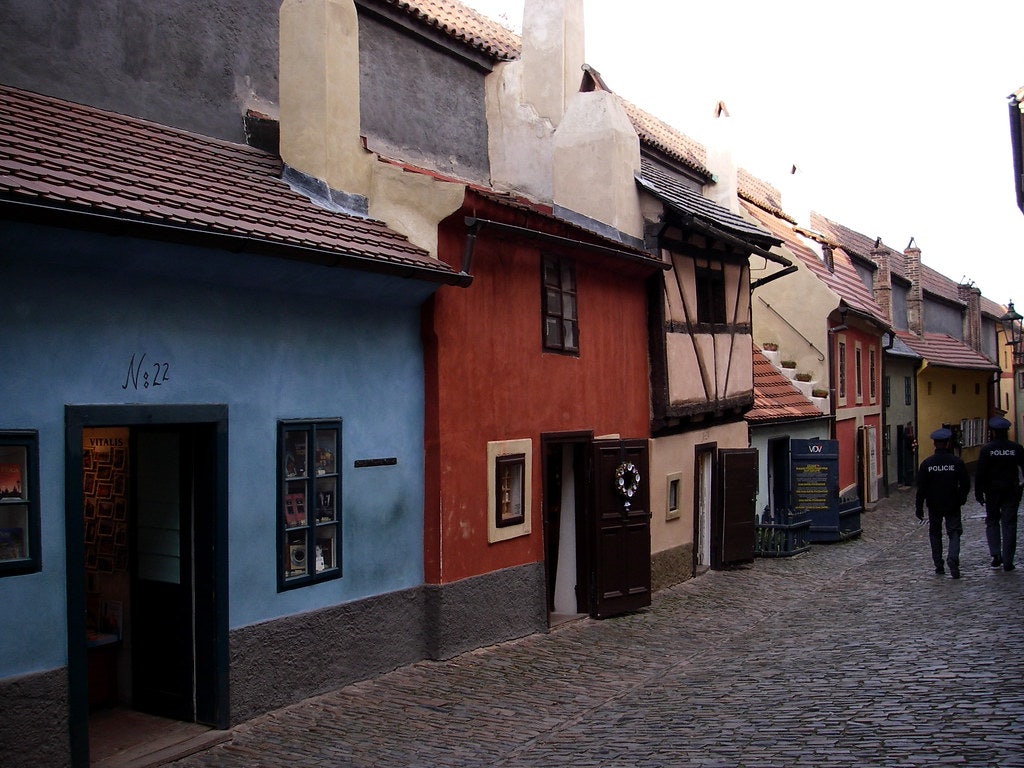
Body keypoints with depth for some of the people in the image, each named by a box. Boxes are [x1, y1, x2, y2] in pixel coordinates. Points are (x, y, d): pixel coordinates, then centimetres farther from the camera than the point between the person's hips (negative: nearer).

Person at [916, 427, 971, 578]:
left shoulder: (926, 463, -7)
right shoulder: (957, 462, -6)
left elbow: (921, 488, -5)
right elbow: (966, 484, -1)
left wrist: (919, 508, 2)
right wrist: (961, 499, 16)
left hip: (934, 506, 1)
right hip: (952, 505, -1)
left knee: (935, 533, 13)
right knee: (954, 533, 5)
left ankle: (938, 565, 14)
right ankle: (953, 559, -19)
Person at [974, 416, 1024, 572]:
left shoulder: (987, 449, -8)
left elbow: (980, 472, -9)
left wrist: (978, 492, -3)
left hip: (993, 491, -1)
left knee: (992, 521, 14)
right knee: (1009, 524, 4)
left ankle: (996, 554, -3)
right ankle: (1007, 562, 4)